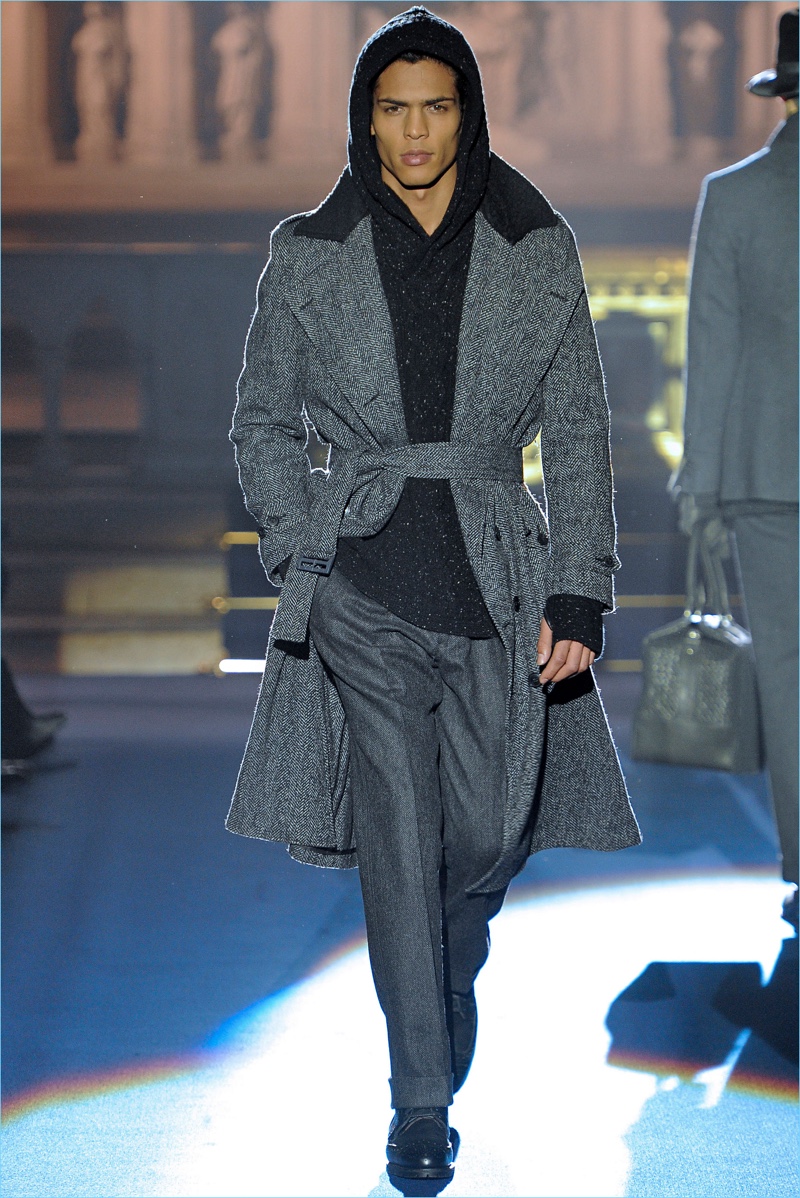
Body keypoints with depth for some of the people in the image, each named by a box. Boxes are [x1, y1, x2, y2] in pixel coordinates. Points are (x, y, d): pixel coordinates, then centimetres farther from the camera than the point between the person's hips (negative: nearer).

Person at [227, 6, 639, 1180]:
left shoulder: (539, 251, 4)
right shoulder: (310, 255, 3)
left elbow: (579, 432, 5)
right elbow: (263, 423, 11)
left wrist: (580, 595, -2)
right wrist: (305, 554, -2)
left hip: (499, 576, 1)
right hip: (366, 583, -1)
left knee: (490, 838, 7)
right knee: (400, 843, -7)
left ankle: (445, 988, 41)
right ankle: (421, 1103, 2)